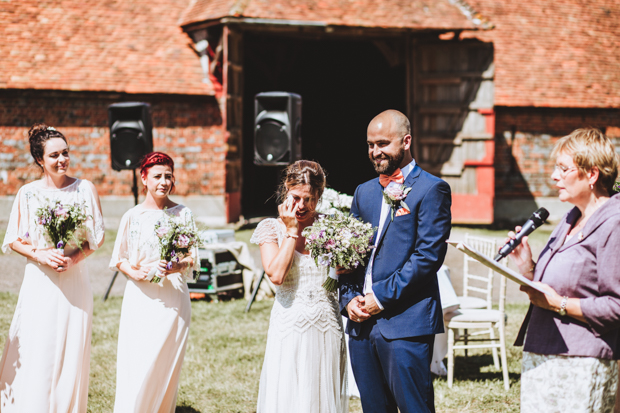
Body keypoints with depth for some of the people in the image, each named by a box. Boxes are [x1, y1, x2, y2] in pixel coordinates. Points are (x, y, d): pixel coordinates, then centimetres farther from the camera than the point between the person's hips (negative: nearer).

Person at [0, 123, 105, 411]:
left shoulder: (85, 189, 0)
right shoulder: (28, 193, 1)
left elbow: (97, 237, 3)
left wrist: (74, 257, -13)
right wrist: (40, 254, -12)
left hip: (75, 280, 0)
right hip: (39, 282, 0)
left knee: (71, 351, 3)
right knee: (35, 353, -2)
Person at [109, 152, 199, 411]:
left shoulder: (182, 214, 3)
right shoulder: (132, 216, 3)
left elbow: (192, 258, 4)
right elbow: (119, 259, 8)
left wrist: (177, 266, -17)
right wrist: (134, 272, -12)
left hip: (173, 298, 0)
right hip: (140, 298, 0)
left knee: (166, 366, 4)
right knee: (136, 367, -4)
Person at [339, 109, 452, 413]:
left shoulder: (431, 189, -4)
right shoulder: (364, 192, 18)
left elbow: (428, 256, -12)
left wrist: (382, 296, -13)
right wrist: (349, 298, 2)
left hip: (405, 323, -7)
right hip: (360, 322, 7)